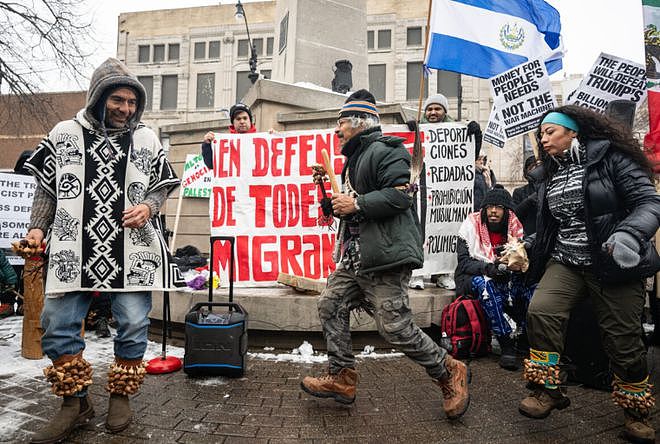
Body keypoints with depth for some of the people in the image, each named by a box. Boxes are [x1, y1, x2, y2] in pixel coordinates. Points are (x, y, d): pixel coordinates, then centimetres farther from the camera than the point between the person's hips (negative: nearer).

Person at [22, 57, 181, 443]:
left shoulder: (147, 139, 7)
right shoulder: (64, 134, 9)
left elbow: (161, 187, 11)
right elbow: (47, 189, 13)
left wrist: (147, 207, -9)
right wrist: (38, 226, 3)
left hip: (133, 252, -1)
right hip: (74, 251, 1)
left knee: (133, 326, 0)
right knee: (58, 327, 3)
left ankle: (121, 396, 23)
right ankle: (75, 403, 22)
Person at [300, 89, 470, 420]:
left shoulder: (385, 151, -9)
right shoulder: (355, 158, 23)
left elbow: (399, 194, -22)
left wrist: (356, 204, -17)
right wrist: (335, 201, 14)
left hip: (385, 256, -11)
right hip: (355, 257, 11)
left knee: (395, 326, -8)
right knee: (331, 306, 10)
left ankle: (448, 372, 15)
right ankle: (341, 378, 22)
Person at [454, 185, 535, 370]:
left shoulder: (515, 227, 2)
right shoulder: (471, 225, -9)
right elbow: (464, 263, -14)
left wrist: (518, 265, -24)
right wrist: (492, 267, -32)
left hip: (504, 280, 3)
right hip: (472, 279, -3)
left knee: (529, 288, -26)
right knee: (484, 283, -36)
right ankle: (507, 345, -32)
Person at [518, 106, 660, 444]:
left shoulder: (610, 159, -7)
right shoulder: (551, 173, 11)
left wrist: (628, 235, -32)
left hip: (613, 265, -4)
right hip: (566, 262, 5)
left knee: (623, 342, 4)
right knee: (540, 311, -20)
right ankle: (548, 391, -4)